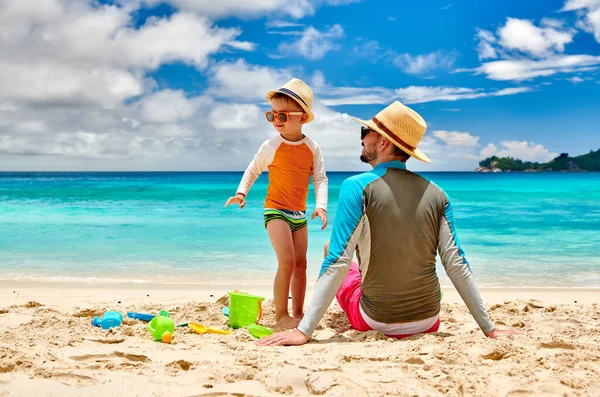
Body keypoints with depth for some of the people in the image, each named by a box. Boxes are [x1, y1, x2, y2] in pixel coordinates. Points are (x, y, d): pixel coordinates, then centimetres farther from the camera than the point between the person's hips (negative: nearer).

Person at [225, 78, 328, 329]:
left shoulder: (312, 148, -2)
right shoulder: (271, 147, -8)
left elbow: (320, 178, 1)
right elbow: (253, 170, 6)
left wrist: (321, 205, -12)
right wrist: (241, 192, -6)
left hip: (299, 214, 4)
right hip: (275, 211, -4)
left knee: (300, 263, 9)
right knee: (287, 262, -16)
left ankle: (298, 313, 22)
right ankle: (281, 316, -6)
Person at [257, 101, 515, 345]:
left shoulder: (357, 187, -15)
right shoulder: (436, 194, -4)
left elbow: (338, 262, -21)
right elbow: (456, 264, -6)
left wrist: (304, 331, -20)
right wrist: (489, 329, 1)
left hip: (376, 323, -3)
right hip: (428, 324, 4)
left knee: (330, 249, 22)